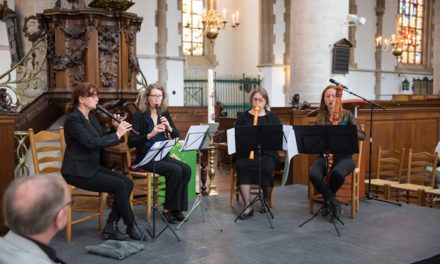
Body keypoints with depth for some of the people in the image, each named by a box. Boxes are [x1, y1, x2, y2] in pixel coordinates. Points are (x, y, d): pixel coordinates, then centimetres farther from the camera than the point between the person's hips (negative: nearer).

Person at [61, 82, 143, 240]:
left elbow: (102, 139, 16)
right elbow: (91, 143, -27)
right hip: (77, 171, -9)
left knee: (127, 182, -8)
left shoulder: (91, 117, 13)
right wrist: (117, 134, -21)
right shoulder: (73, 119, -15)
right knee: (119, 186, -21)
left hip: (94, 167, 9)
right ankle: (131, 227, -4)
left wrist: (115, 127, -1)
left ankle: (110, 228, -6)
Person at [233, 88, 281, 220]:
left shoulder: (272, 117, 12)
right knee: (242, 166, -33)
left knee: (267, 168, -33)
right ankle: (248, 206, -29)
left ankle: (266, 201, -4)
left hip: (267, 153, 0)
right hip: (245, 152, 0)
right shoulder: (243, 117, 12)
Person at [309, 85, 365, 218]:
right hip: (325, 156, 2)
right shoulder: (320, 117, 10)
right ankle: (333, 202, -8)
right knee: (314, 175, -31)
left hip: (344, 156, -2)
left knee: (337, 173, -37)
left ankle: (328, 201, -5)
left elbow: (362, 135, -3)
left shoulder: (346, 114, 2)